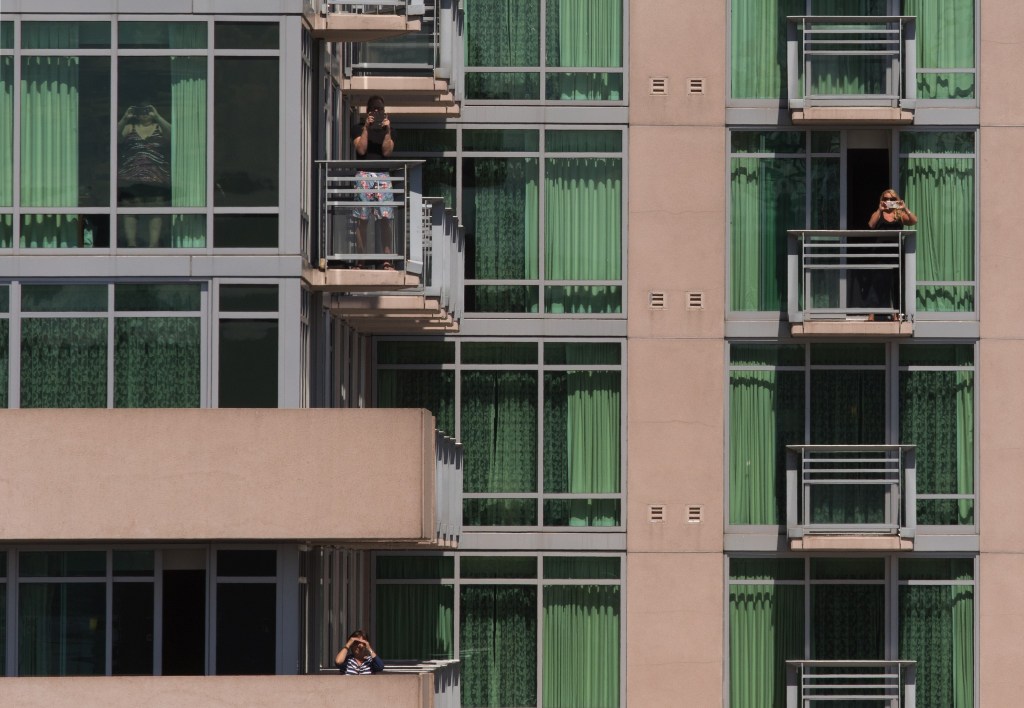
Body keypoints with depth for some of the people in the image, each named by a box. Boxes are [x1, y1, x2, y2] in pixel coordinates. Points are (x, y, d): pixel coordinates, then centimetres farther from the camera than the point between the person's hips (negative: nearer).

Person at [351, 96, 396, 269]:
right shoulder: (359, 129, 10)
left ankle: (387, 260, -9)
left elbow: (387, 152, 1)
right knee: (362, 220, -4)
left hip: (383, 176, 1)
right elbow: (361, 149, -5)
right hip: (363, 175, -1)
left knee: (386, 219, -8)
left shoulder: (389, 129, 14)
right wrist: (366, 128, -9)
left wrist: (387, 131, -8)